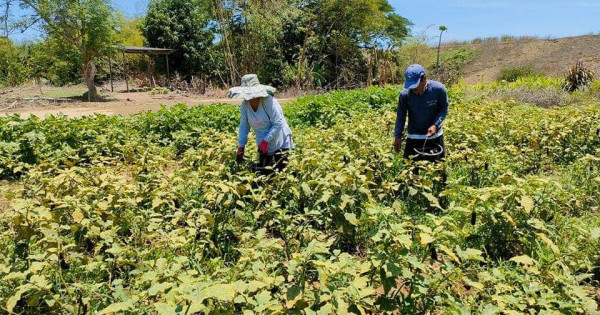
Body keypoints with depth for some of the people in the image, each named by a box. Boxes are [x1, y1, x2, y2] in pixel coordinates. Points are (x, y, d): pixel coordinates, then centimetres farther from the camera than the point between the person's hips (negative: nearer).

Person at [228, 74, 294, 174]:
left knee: (281, 171, -3)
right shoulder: (245, 105, -8)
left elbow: (278, 124, -23)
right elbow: (244, 126, 0)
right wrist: (241, 146, -5)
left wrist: (265, 141, -26)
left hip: (280, 143, -5)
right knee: (263, 171, 9)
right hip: (263, 145, 5)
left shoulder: (269, 101, -23)